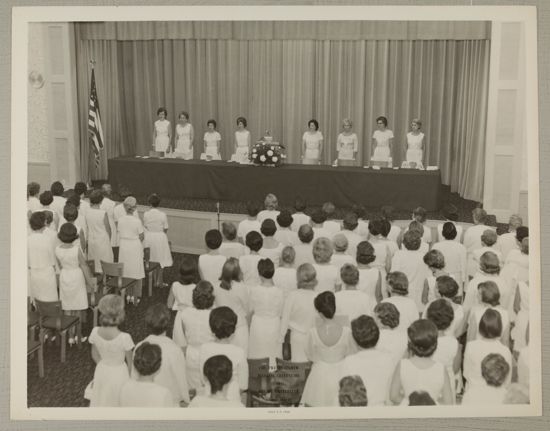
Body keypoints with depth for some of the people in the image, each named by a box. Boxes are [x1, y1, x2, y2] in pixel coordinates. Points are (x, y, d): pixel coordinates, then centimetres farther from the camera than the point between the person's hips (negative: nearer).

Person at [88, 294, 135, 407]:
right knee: (118, 403, 17)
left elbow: (95, 355, -1)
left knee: (101, 402, 24)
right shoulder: (124, 338, -29)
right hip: (119, 373, -4)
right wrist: (131, 379, 3)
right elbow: (130, 362, -15)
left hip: (101, 371, 4)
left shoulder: (95, 332, -18)